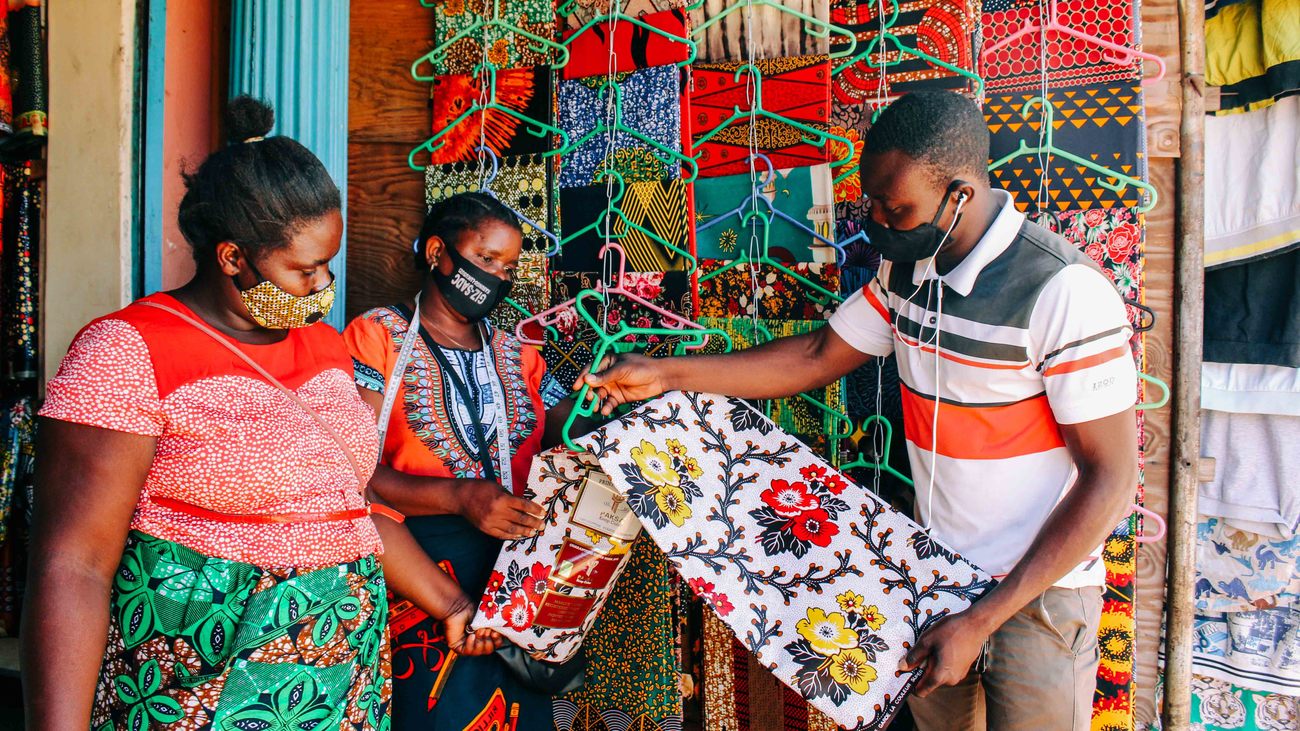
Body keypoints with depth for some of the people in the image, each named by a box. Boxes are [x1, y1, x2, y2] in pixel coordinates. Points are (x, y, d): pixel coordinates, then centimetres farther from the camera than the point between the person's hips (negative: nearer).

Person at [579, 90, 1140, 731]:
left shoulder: (1064, 292, -24)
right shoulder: (907, 268, -1)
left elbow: (1111, 479, -21)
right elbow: (818, 357, 6)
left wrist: (982, 621, -21)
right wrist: (665, 374, -1)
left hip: (1038, 591, -6)